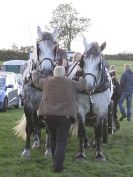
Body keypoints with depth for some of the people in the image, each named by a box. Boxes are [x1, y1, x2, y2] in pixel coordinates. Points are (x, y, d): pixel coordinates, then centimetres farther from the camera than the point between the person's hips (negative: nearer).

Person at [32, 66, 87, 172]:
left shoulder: (47, 82, 9)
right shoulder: (72, 84, 4)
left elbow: (36, 80, 27)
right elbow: (83, 85, 20)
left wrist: (34, 73, 48)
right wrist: (83, 78, 43)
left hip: (48, 114, 3)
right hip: (65, 115, -3)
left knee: (53, 138, 18)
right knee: (61, 141, -1)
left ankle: (56, 162, 23)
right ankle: (58, 165, -10)